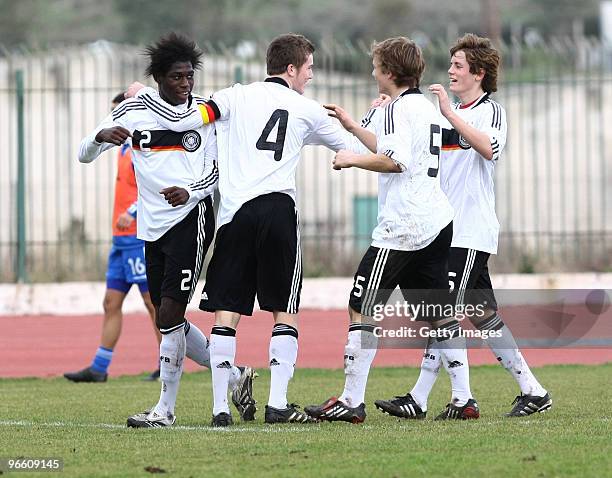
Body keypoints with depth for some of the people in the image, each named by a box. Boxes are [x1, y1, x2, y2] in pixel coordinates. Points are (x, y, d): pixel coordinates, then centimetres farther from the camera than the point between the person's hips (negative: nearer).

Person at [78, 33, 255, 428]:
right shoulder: (133, 111, 4)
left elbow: (216, 171, 5)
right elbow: (85, 155, 3)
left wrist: (190, 192, -16)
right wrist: (102, 136, -20)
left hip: (191, 218, -4)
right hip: (152, 227, 4)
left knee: (169, 314, -14)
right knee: (169, 321, 9)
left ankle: (166, 408, -7)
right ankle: (235, 376, 27)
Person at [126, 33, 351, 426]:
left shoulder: (236, 97, 9)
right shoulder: (307, 110, 11)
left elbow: (179, 121, -1)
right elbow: (349, 146, 26)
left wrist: (144, 93, 15)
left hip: (235, 212, 1)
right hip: (278, 210, -1)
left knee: (226, 312, 2)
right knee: (285, 312, 7)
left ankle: (221, 407, -3)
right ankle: (278, 404, -2)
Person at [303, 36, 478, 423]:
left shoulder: (400, 107, -9)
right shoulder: (427, 107, 19)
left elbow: (394, 161, -22)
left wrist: (353, 159, -8)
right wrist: (352, 127, 36)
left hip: (403, 226, -9)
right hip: (437, 220, 9)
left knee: (362, 307, -5)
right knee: (439, 312, 13)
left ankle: (352, 402, -8)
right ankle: (463, 398, 9)